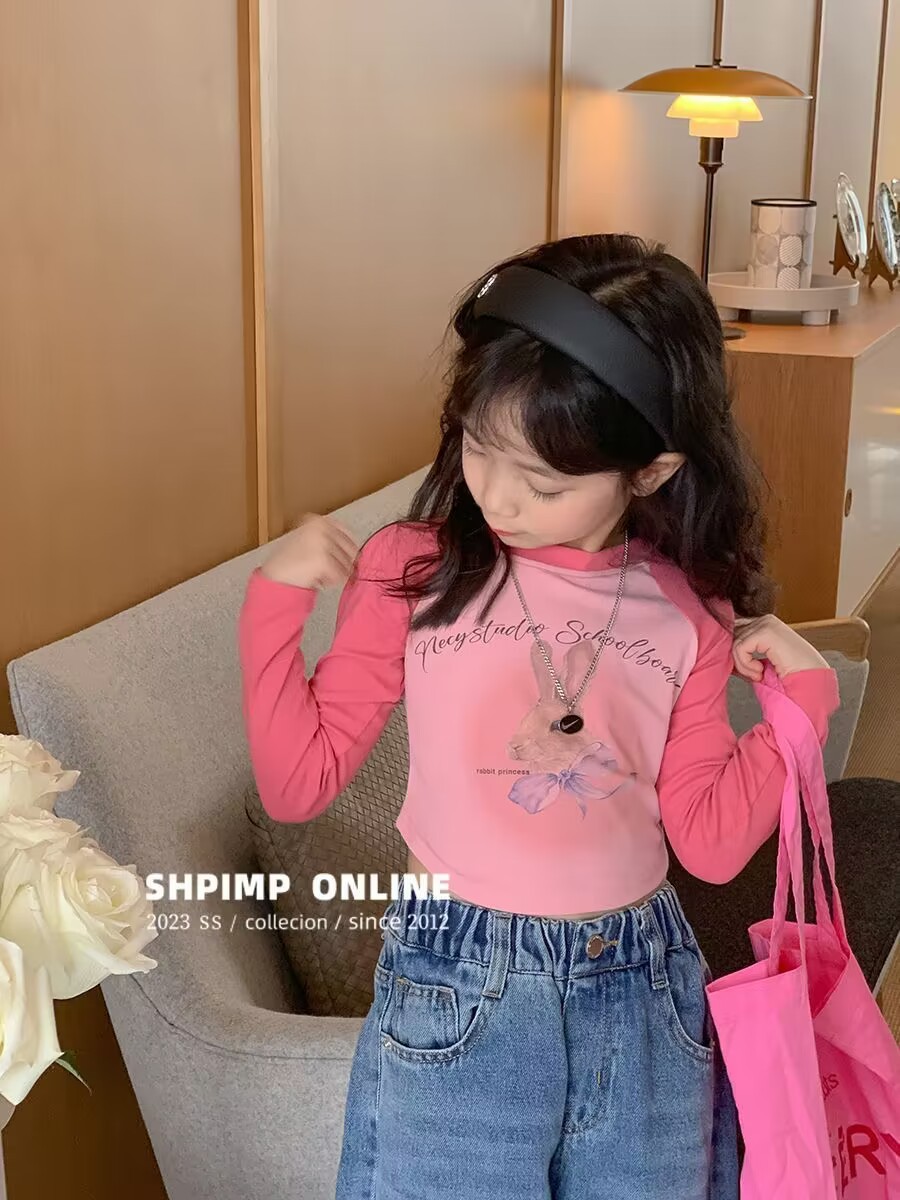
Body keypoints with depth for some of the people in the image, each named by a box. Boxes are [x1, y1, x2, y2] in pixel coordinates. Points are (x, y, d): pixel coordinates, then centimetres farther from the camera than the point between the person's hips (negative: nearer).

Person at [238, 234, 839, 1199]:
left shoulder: (687, 612, -1)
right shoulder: (413, 570, -7)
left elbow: (711, 843, 2)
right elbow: (298, 784, -5)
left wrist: (804, 693, -6)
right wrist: (276, 601, -14)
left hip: (644, 998, 3)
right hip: (455, 995, -2)